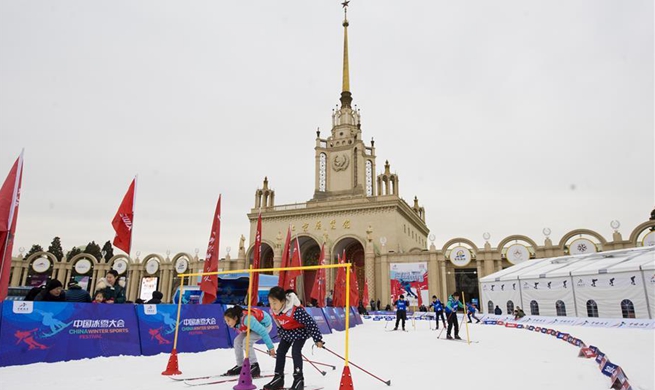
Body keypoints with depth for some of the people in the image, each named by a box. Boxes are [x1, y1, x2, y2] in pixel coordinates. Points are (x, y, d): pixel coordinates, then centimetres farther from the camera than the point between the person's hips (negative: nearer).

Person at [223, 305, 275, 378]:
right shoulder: (236, 321, -16)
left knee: (246, 341, -24)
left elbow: (262, 331, -35)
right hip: (256, 324, 8)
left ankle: (255, 367, -15)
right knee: (237, 341, 0)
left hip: (265, 324, -8)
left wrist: (271, 347, -31)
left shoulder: (247, 319, -39)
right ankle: (240, 366, 16)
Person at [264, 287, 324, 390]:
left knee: (296, 352, -18)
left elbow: (310, 323, -33)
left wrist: (317, 339, -30)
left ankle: (298, 379, -6)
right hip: (287, 332, 7)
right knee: (280, 352, 7)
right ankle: (278, 378, 20)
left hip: (301, 331, -7)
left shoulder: (296, 311, -40)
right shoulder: (273, 311, -18)